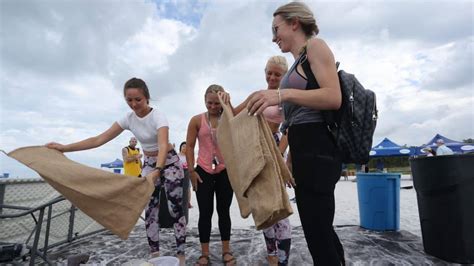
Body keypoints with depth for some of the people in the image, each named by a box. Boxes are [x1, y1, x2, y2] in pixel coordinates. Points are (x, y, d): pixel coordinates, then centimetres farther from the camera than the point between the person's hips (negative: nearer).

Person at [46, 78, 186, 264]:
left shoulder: (158, 117, -26)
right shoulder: (128, 119, -8)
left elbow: (163, 146, -42)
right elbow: (99, 140, -8)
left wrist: (157, 171, -59)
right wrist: (64, 148, -14)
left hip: (170, 162, -5)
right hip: (148, 164, 6)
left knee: (175, 209, -3)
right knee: (150, 210, 7)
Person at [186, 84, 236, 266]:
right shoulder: (197, 120, -1)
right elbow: (189, 146, 0)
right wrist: (191, 171, -3)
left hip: (225, 171, 1)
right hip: (203, 171, -1)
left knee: (224, 211, 11)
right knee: (205, 212, 5)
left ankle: (226, 251, 25)